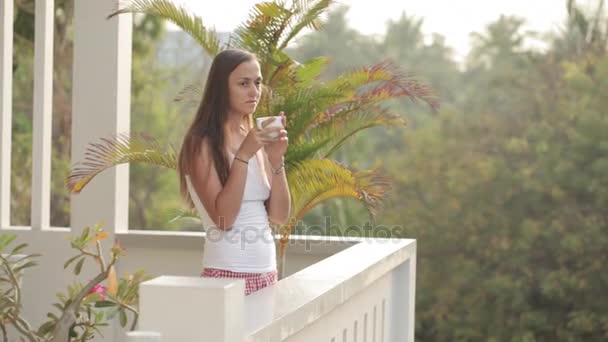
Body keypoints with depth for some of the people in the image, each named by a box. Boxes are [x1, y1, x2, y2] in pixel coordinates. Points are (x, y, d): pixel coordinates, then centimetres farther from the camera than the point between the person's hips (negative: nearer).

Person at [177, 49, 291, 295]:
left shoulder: (256, 140, 9)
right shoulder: (203, 143, -10)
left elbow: (280, 216, 4)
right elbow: (222, 218, -17)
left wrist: (277, 158, -7)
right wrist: (243, 155, -20)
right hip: (227, 274, -6)